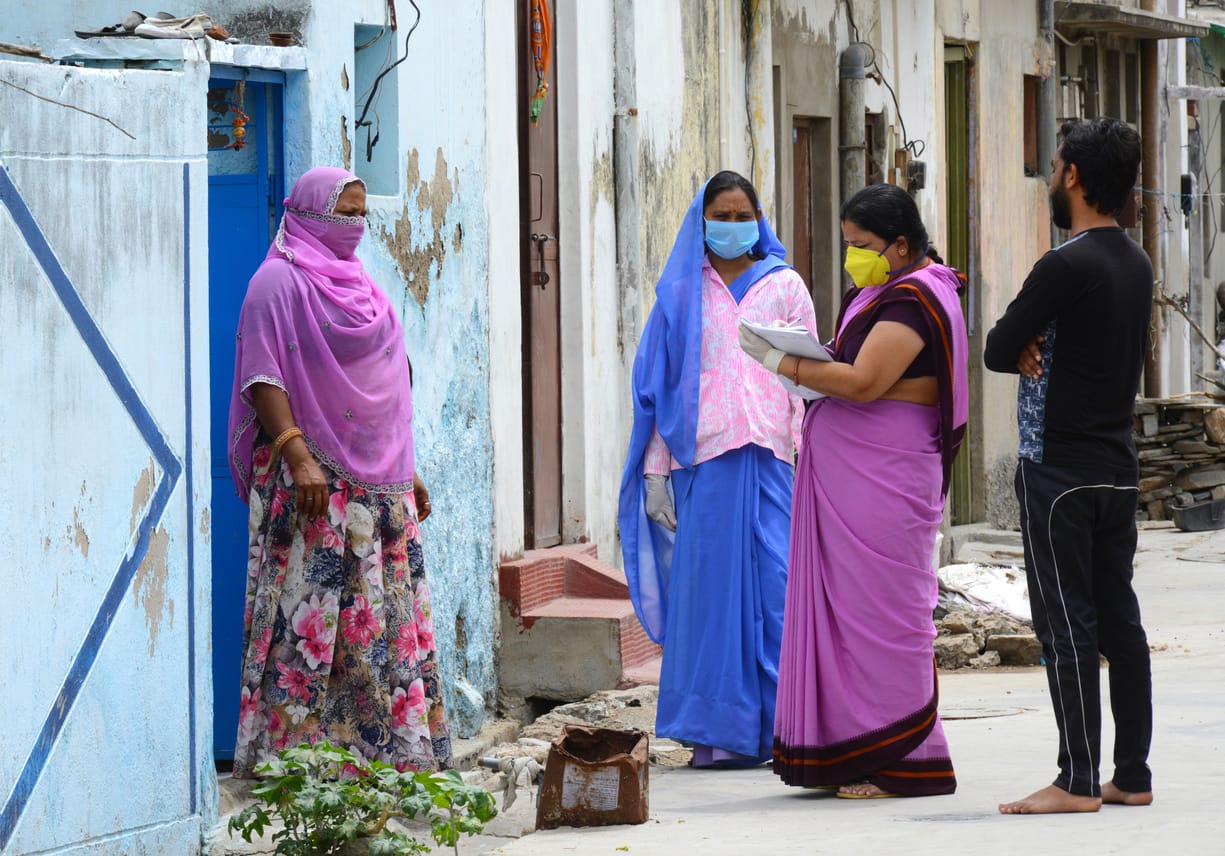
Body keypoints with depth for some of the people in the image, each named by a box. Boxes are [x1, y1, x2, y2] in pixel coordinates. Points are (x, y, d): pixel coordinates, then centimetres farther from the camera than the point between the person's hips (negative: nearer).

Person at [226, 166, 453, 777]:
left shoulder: (357, 285, 19)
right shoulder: (279, 284, -6)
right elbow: (264, 380, -15)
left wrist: (405, 470, 20)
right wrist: (296, 455, -26)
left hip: (378, 478, 8)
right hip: (315, 477, -8)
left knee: (388, 614, 6)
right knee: (309, 614, -10)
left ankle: (391, 747, 9)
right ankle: (295, 749, -9)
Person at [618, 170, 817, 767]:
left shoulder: (784, 287, 13)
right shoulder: (681, 293, 14)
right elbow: (659, 386, 12)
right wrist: (655, 471, 5)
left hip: (767, 455, 0)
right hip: (701, 456, 0)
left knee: (776, 582, -8)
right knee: (709, 586, -4)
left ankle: (779, 725, -5)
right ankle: (715, 734, -1)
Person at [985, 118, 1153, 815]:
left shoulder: (1067, 266, -17)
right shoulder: (1137, 265, 10)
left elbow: (998, 351, -14)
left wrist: (1026, 355, 8)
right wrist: (1044, 354, 0)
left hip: (1058, 465, -8)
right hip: (1119, 463, 8)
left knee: (1066, 624, -5)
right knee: (1119, 619, 10)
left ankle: (1078, 782, -5)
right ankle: (1134, 775, 12)